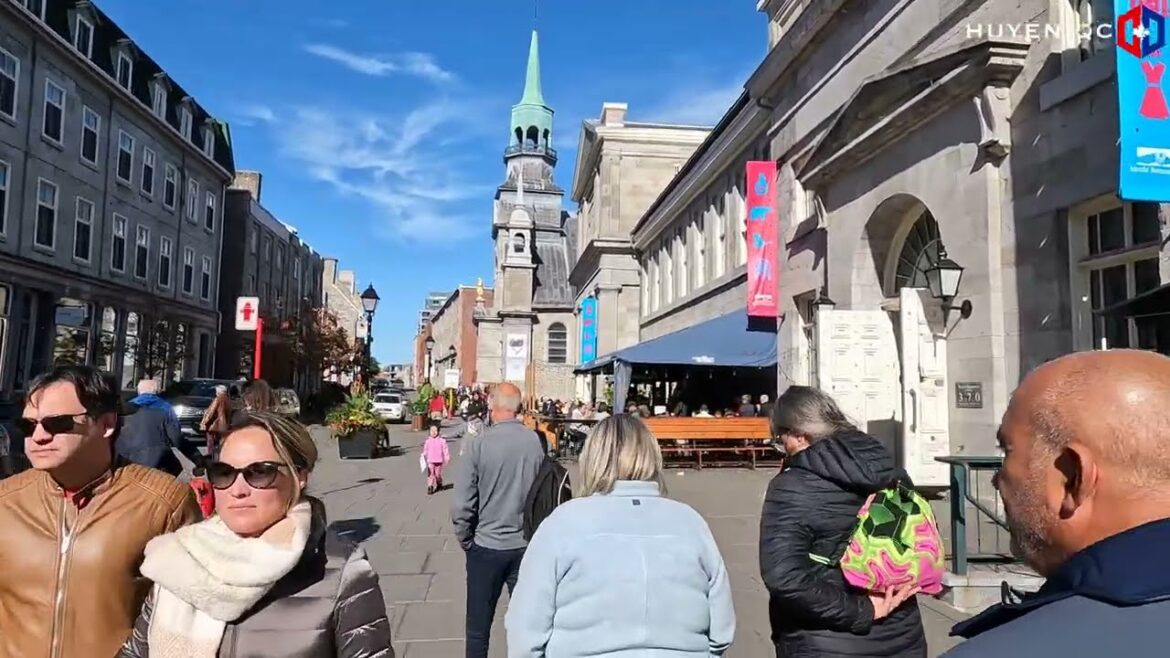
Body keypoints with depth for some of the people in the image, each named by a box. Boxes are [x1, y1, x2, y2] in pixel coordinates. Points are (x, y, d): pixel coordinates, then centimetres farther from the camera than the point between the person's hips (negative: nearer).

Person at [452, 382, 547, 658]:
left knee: (479, 625, 13)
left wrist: (465, 540, 3)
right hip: (526, 546, 2)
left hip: (487, 546, -2)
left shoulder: (479, 444, -15)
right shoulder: (536, 443, -8)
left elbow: (462, 505, -13)